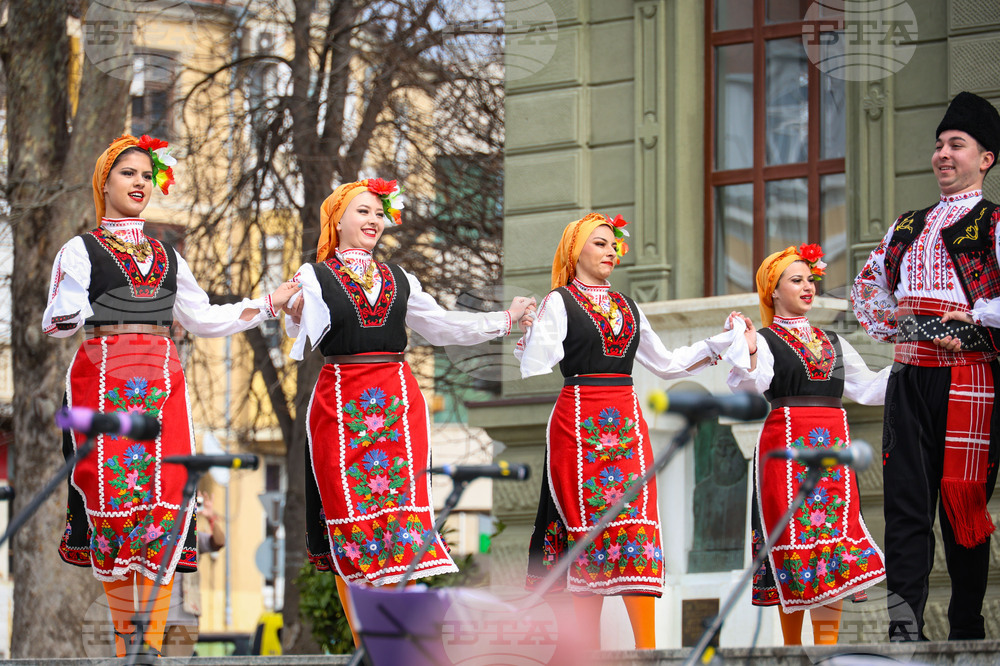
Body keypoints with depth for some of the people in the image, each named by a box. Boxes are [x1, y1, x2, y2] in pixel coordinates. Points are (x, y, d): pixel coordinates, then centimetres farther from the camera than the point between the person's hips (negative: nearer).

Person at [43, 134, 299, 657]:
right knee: (112, 493, -10)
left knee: (163, 496, -7)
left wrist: (269, 304, 23)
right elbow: (55, 323, -4)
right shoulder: (81, 251, 6)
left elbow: (204, 319, 26)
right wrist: (67, 313, -27)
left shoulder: (167, 256, 21)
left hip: (160, 379, 4)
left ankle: (150, 643, -7)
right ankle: (124, 640, -5)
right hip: (103, 377, -4)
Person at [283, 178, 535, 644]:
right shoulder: (315, 275, 3)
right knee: (348, 508, -4)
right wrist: (293, 313, -33)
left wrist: (505, 320, 25)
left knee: (401, 504, -6)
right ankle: (362, 644, 0)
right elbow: (303, 337, -12)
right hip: (341, 402, -3)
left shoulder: (398, 279, 17)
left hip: (397, 397, 3)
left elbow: (442, 325, 24)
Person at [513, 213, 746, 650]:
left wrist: (719, 345, 23)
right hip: (579, 422, -5)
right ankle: (589, 648, -3)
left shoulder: (627, 308, 19)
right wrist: (528, 339, -20)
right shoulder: (559, 302, 3)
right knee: (588, 527, -7)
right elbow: (536, 368, -4)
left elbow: (665, 363, 26)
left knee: (637, 527, -5)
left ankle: (647, 648, -11)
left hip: (626, 423, 5)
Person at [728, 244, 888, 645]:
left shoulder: (833, 342, 21)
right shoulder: (764, 339, 5)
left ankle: (827, 646, -9)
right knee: (794, 534, -8)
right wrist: (748, 355, -31)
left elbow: (868, 388, 21)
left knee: (836, 539, -6)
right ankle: (792, 646, -1)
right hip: (785, 442, -4)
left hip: (833, 445, 5)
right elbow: (753, 384, -12)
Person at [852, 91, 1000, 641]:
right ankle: (905, 630, -13)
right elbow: (868, 287, 17)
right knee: (904, 501, -6)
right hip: (909, 380, 5)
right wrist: (906, 324, 0)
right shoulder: (907, 226, 20)